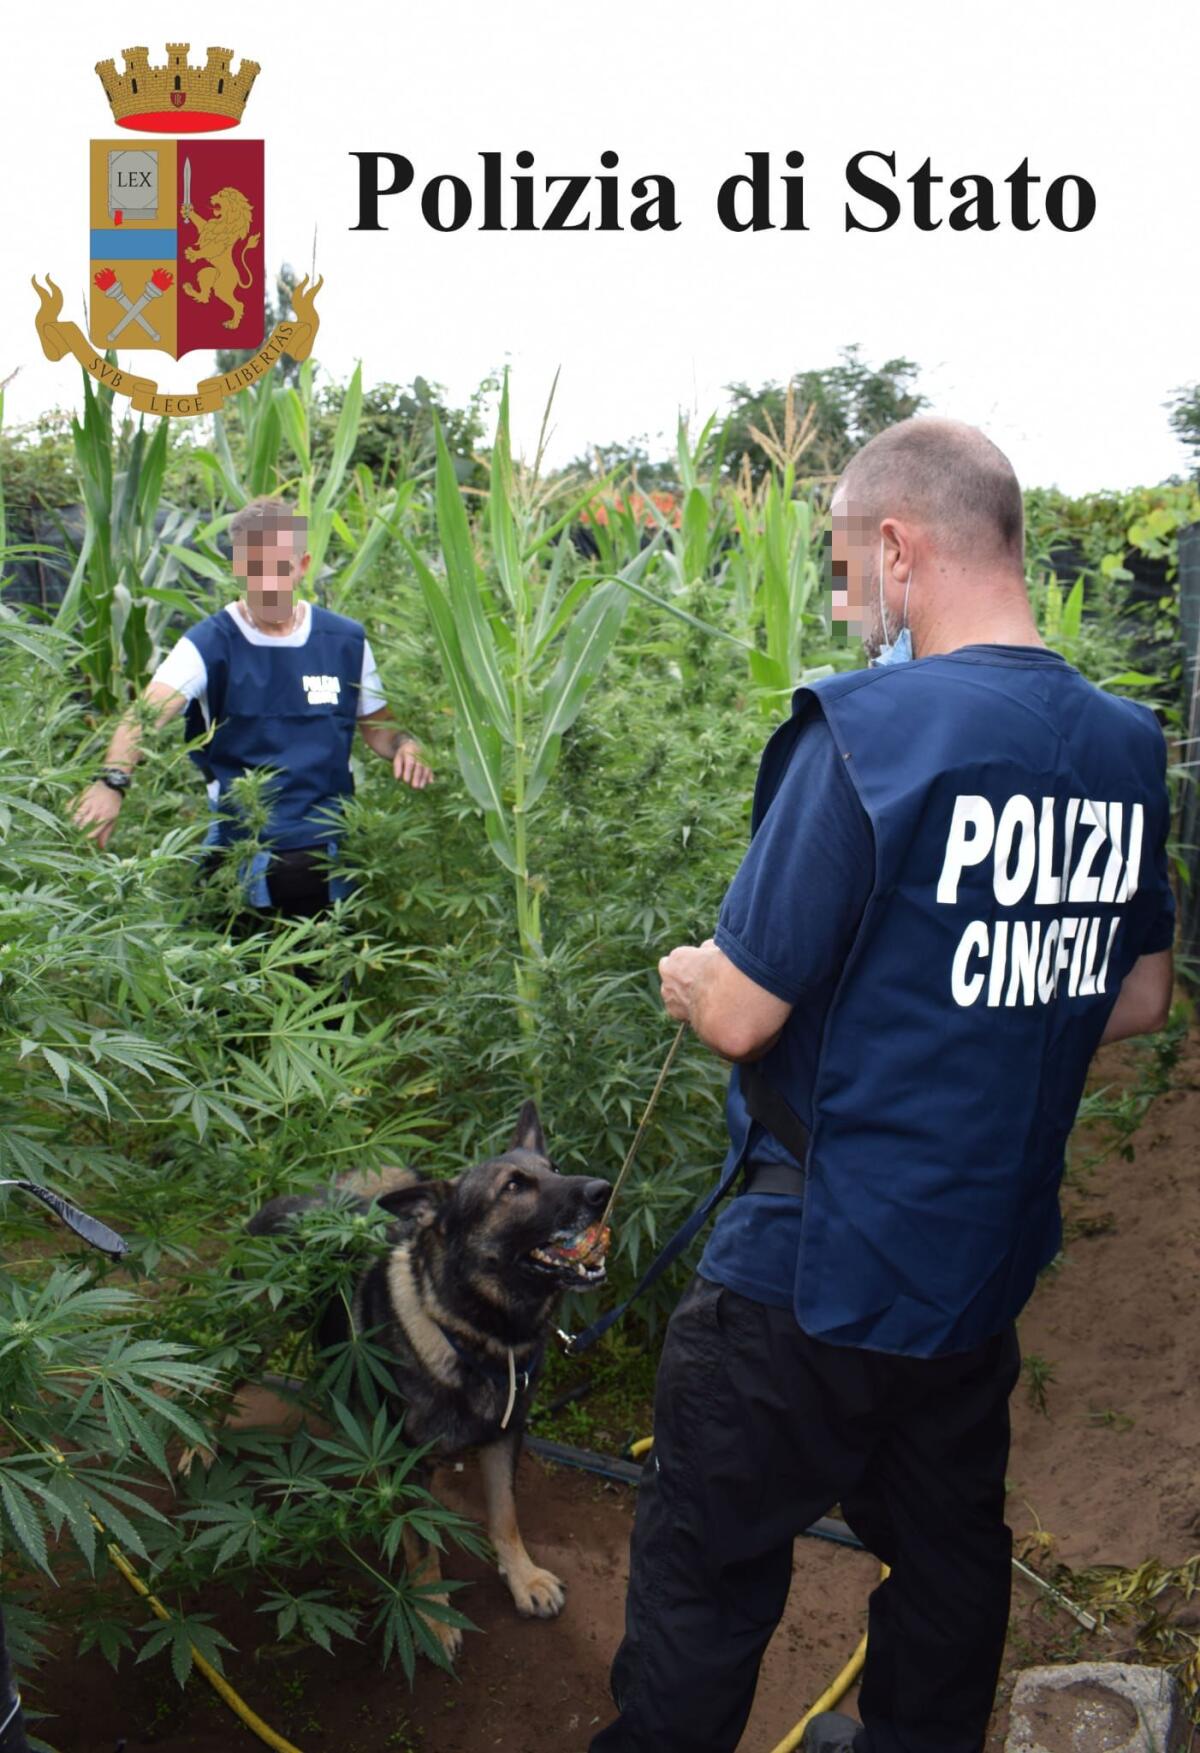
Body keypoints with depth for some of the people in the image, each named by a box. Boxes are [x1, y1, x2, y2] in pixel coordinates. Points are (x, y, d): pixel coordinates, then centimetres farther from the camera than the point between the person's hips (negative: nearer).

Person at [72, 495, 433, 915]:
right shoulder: (210, 645, -7)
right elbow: (146, 713, -22)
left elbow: (376, 726, 15)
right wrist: (112, 782, -40)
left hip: (332, 847, 3)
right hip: (245, 855, -3)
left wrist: (405, 746, -8)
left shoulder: (346, 641, 3)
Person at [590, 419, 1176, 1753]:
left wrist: (688, 974, 1)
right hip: (991, 1261, 7)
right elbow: (1139, 1004, 11)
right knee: (949, 1544, 24)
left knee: (704, 1568, 11)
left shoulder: (867, 731, -22)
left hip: (816, 1282, -7)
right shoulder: (1126, 750, 0)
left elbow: (741, 1015, -20)